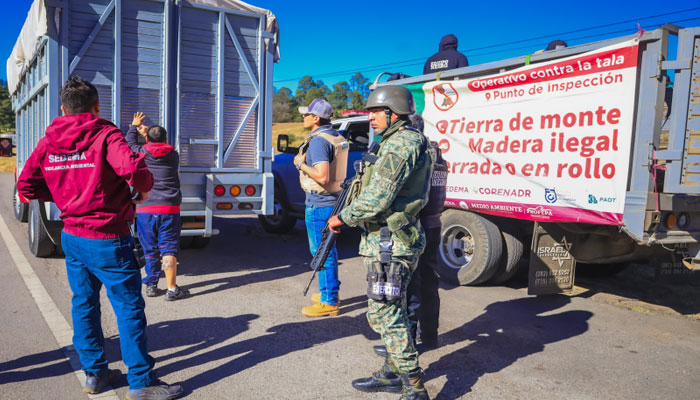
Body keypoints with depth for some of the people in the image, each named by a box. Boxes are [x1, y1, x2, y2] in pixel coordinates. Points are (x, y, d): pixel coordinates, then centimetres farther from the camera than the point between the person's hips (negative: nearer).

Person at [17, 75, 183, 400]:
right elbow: (131, 168, -31)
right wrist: (144, 189, -12)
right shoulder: (105, 135, -14)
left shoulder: (48, 142, 5)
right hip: (107, 240, -7)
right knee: (128, 307, 1)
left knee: (84, 304, 18)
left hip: (71, 236, 7)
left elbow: (26, 186, 7)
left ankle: (94, 373, 30)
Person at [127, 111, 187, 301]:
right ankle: (172, 289, -3)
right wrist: (146, 130, 40)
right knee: (168, 249, -1)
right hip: (169, 209, -1)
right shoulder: (173, 155, 7)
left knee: (150, 250, 12)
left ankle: (151, 285, 20)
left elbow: (130, 142, 27)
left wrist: (135, 126, 45)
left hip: (145, 209, 1)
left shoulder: (140, 153, 4)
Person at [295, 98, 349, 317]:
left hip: (319, 204, -10)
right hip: (333, 200, 10)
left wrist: (301, 164, -16)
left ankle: (328, 302, 4)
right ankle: (331, 292, 30)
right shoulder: (337, 137, 11)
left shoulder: (318, 141, -20)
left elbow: (322, 177, -29)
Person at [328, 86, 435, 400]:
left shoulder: (401, 144, -17)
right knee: (391, 311, 17)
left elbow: (377, 198, -22)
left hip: (389, 244, -11)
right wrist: (348, 214, 15)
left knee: (384, 314, -7)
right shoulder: (398, 142, 18)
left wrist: (343, 218, -10)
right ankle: (392, 374, 31)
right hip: (389, 241, 11)